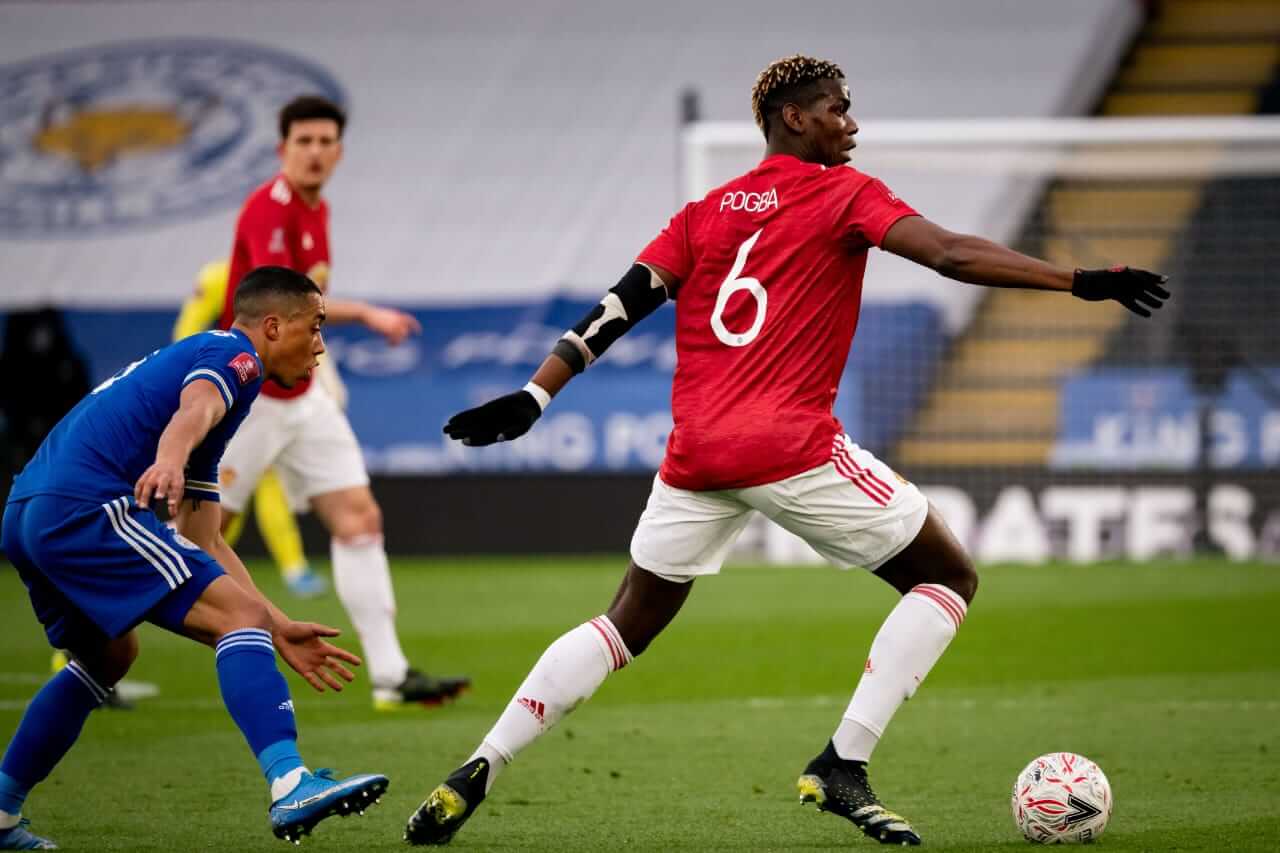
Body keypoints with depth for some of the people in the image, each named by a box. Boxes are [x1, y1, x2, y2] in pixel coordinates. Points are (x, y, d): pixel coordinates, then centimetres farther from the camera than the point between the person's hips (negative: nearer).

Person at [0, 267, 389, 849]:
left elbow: (203, 544, 29)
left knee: (109, 658, 31)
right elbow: (195, 407, -24)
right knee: (242, 617, -15)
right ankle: (290, 786, -32)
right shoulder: (234, 355, 4)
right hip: (88, 506, -10)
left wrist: (279, 629, 25)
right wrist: (171, 460, -46)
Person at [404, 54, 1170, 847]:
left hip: (696, 452, 6)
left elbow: (622, 305, 9)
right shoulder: (844, 194, 2)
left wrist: (533, 397, 8)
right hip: (791, 447, -6)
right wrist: (1081, 282, -14)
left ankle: (477, 773, 9)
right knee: (951, 577, 7)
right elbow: (951, 255, -11)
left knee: (629, 624, 20)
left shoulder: (707, 211, 17)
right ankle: (843, 765, -3)